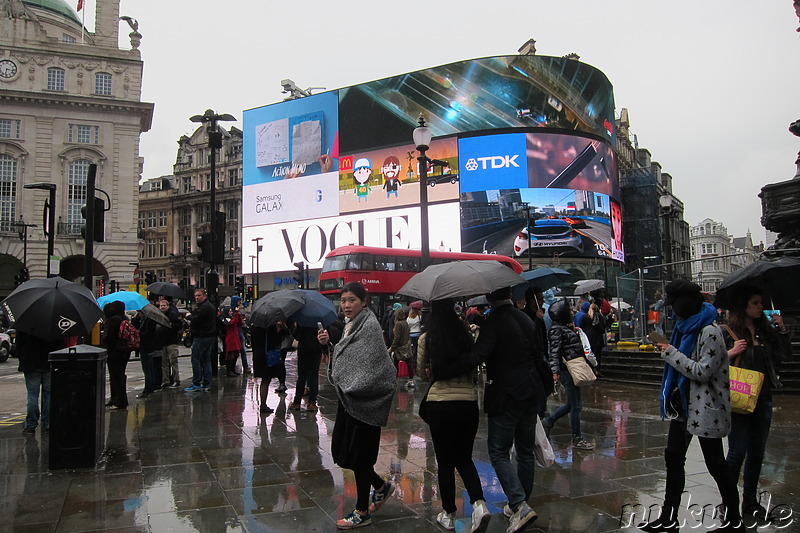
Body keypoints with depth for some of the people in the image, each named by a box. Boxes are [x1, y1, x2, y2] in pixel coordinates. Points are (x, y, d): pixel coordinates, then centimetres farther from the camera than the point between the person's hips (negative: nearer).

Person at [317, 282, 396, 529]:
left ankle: (362, 512, 18)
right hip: (348, 398, 9)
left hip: (363, 401, -9)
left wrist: (350, 388, -18)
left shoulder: (370, 326, -16)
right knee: (341, 451, 14)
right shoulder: (350, 324, 12)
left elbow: (373, 367, -21)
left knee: (357, 455, 1)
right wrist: (329, 343, 1)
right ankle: (381, 486, 34)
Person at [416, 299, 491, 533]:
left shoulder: (426, 339, -5)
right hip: (468, 402, 2)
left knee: (445, 461, 11)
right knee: (464, 458, 17)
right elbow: (475, 369, 10)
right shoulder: (467, 336, 0)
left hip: (439, 405, -2)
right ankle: (479, 503, -2)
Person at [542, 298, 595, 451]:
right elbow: (554, 351, -19)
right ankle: (577, 439, 8)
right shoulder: (556, 329, -12)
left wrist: (575, 332, 16)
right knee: (576, 405, -3)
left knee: (572, 404, 15)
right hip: (566, 370, -10)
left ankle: (547, 422, 25)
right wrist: (555, 371, -25)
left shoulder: (567, 328, 16)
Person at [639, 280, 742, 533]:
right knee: (673, 457, 12)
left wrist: (672, 353, -18)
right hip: (684, 405, 10)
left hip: (704, 408, -10)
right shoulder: (687, 326, 10)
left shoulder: (709, 331, -18)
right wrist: (668, 350, 6)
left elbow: (703, 371, -22)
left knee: (715, 465, 3)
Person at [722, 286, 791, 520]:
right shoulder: (727, 333, -7)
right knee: (738, 452, -3)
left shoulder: (766, 330, 9)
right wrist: (732, 352, -24)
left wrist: (782, 328, -1)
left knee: (757, 452, 13)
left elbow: (784, 354, 6)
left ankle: (750, 501, 25)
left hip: (762, 398, 6)